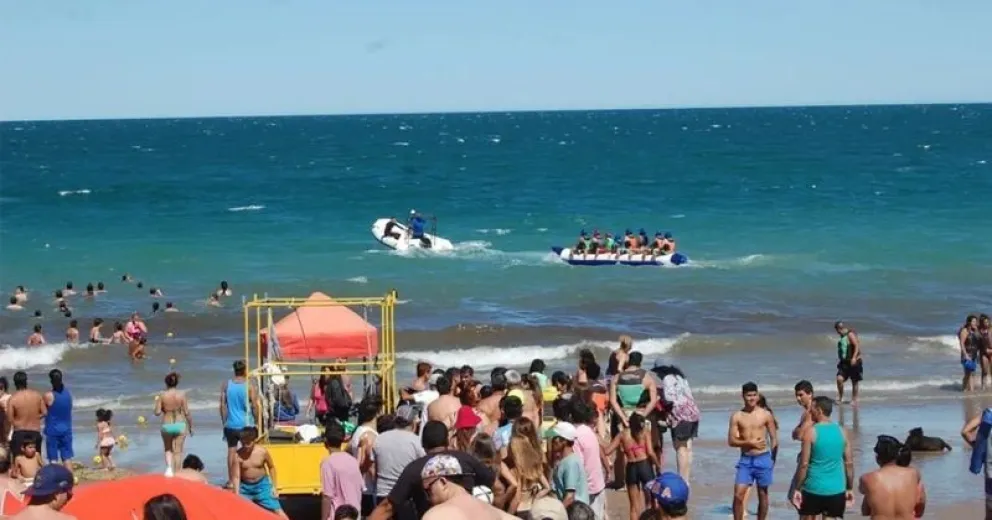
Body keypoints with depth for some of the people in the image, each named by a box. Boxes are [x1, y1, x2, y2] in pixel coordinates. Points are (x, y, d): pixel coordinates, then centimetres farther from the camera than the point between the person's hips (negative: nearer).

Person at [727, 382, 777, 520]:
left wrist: (772, 459, -2)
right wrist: (749, 443, -14)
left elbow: (774, 438, 5)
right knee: (738, 495, -8)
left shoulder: (766, 415, 0)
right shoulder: (737, 416, 1)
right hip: (745, 460, 0)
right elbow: (731, 441, -1)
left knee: (763, 495, 8)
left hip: (763, 459, 0)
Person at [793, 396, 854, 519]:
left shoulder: (810, 432, -9)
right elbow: (849, 463, 6)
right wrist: (850, 488, 14)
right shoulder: (841, 431, 4)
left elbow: (804, 464, -11)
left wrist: (797, 488, -5)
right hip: (836, 490, 4)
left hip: (814, 489, -3)